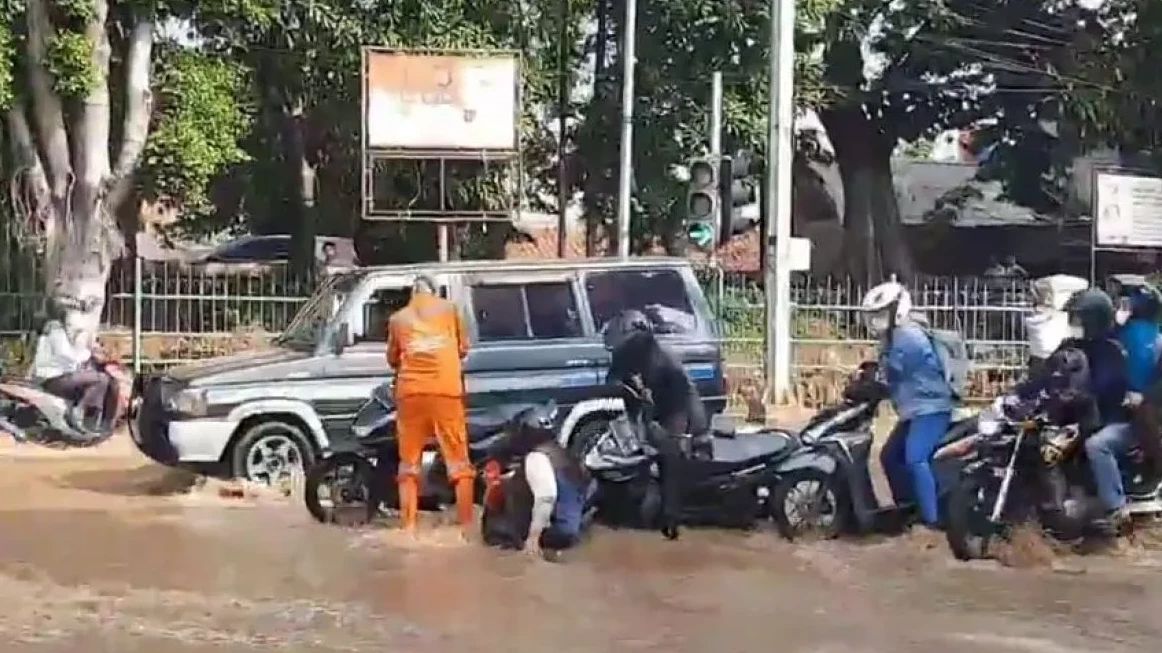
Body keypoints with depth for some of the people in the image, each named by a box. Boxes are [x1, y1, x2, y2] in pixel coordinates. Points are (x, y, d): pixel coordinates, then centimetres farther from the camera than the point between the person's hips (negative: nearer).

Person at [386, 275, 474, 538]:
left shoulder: (398, 318, 13)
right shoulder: (448, 308, 11)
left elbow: (392, 359, 17)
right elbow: (463, 349, 14)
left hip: (411, 393, 1)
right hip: (446, 390, -1)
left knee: (409, 464, 7)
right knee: (459, 464, 3)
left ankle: (409, 528, 3)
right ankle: (467, 526, -3)